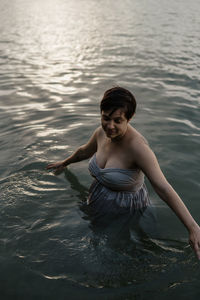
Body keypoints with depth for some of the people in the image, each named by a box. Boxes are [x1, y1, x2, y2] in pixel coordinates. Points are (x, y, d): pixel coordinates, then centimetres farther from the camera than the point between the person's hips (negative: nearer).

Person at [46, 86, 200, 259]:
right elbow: (85, 151, 13)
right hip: (97, 203, 6)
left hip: (126, 208, -6)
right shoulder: (102, 132, -10)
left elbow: (164, 188, -37)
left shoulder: (137, 147, -33)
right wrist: (65, 163, 31)